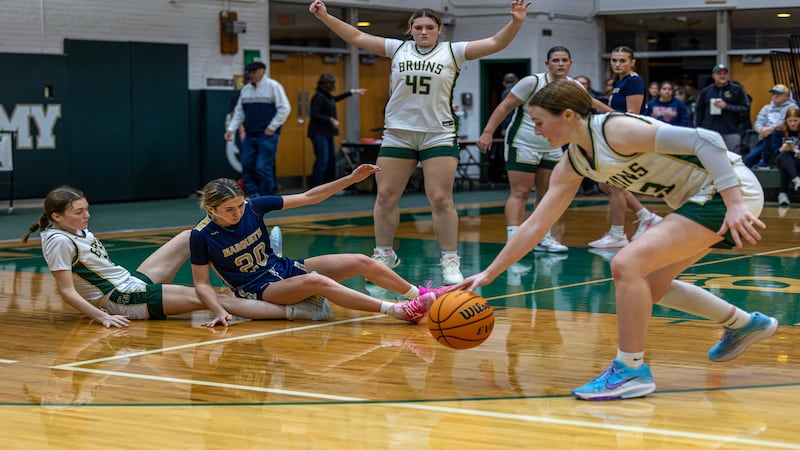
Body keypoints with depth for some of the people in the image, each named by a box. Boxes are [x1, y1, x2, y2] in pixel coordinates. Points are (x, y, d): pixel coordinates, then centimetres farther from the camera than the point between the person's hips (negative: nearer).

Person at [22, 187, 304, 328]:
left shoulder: (80, 231, 11)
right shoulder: (59, 241, -17)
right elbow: (66, 290, -21)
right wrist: (101, 316, -28)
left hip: (133, 280, 10)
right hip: (123, 300, -10)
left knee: (190, 238, 10)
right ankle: (292, 312, -25)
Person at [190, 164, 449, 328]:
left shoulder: (253, 207, -7)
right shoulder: (202, 236, -16)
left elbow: (307, 197, -4)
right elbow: (201, 283, -9)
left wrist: (352, 179, -9)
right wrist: (220, 312, -27)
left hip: (285, 268, 6)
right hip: (259, 290, -6)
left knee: (362, 262, -9)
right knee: (316, 281, -36)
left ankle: (422, 295, 3)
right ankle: (397, 310, -40)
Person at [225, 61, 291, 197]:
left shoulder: (273, 86, -5)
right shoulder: (245, 89, 13)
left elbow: (284, 109, -9)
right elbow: (239, 112, 15)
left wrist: (272, 128, -11)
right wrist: (231, 129, 3)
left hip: (267, 135, -6)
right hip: (250, 135, 6)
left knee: (263, 168, -8)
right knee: (247, 165, 0)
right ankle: (253, 195, 8)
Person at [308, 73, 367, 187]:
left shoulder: (327, 96, 12)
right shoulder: (319, 97, -16)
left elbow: (336, 98, 34)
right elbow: (314, 115, -22)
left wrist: (353, 92, 42)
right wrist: (330, 120, -20)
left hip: (327, 133, 10)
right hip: (319, 133, -10)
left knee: (332, 160, 12)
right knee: (322, 161, -14)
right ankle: (314, 187, -12)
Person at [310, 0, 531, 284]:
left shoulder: (452, 52, 2)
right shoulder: (398, 49, 7)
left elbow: (495, 43, -5)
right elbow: (357, 37, 7)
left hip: (439, 135, -2)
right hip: (397, 133, 3)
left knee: (441, 199, -6)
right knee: (385, 196, 4)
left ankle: (450, 261, 2)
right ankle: (384, 255, 19)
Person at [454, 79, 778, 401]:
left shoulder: (615, 130, -21)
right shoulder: (572, 165, 7)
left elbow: (706, 140, -27)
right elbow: (535, 224, 13)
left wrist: (735, 205, -31)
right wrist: (489, 274, 12)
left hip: (731, 190, -10)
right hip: (699, 199, 10)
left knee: (627, 264, -20)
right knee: (649, 286, 19)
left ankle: (631, 370, -9)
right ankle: (744, 324, 36)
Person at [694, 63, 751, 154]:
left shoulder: (737, 90, 4)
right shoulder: (706, 91, 11)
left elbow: (746, 108, -2)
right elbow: (699, 111, 14)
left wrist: (726, 106, -9)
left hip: (731, 133, -2)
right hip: (710, 133, 2)